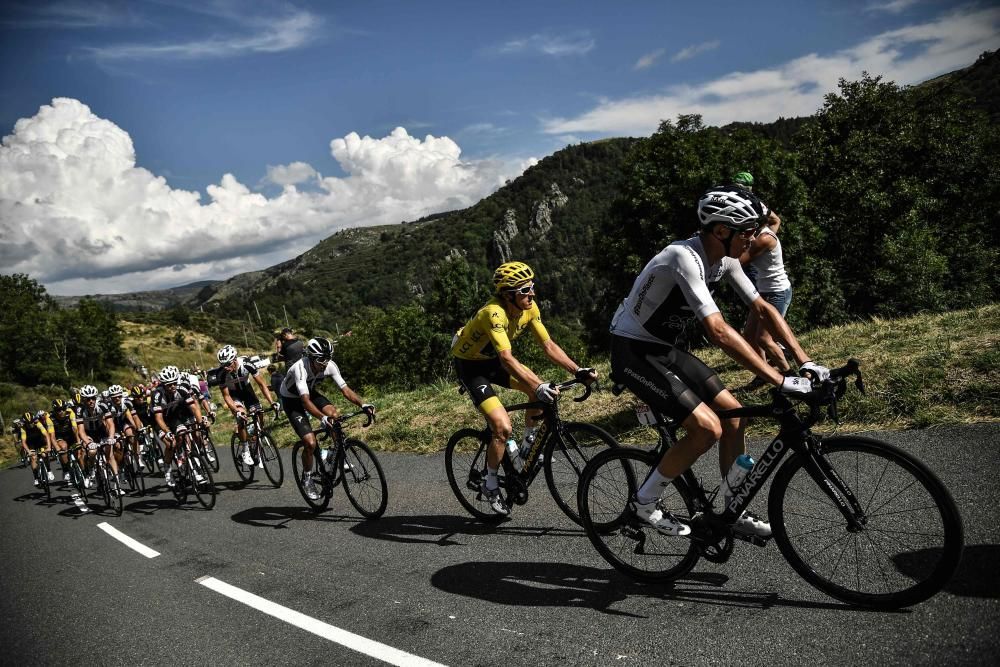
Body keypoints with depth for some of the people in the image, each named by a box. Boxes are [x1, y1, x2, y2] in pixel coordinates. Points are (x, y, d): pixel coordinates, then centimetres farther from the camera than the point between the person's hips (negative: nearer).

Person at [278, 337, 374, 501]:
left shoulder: (330, 366, -22)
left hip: (310, 392, 5)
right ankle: (307, 479, 9)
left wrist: (363, 404, -37)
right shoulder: (300, 368, -37)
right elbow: (305, 401, -45)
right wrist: (322, 418, -59)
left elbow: (345, 389, -22)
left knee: (333, 414, -26)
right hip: (291, 400, -5)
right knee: (310, 443, -17)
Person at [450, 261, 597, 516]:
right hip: (469, 364, -7)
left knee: (542, 390, -10)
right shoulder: (494, 312, -34)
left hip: (492, 360, 7)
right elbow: (507, 359, -42)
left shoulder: (529, 308, -12)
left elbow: (548, 345, -9)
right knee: (503, 427, -18)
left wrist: (578, 371, -20)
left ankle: (526, 447, 11)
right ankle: (490, 485, 3)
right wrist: (538, 387, -51)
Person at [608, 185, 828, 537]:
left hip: (665, 348, 9)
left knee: (734, 414, 5)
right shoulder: (684, 257, -29)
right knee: (707, 427, -17)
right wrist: (780, 381, -36)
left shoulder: (725, 260, -1)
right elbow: (718, 331, -37)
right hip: (633, 351, -9)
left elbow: (763, 309, 4)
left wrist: (806, 362, -6)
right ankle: (645, 502, 2)